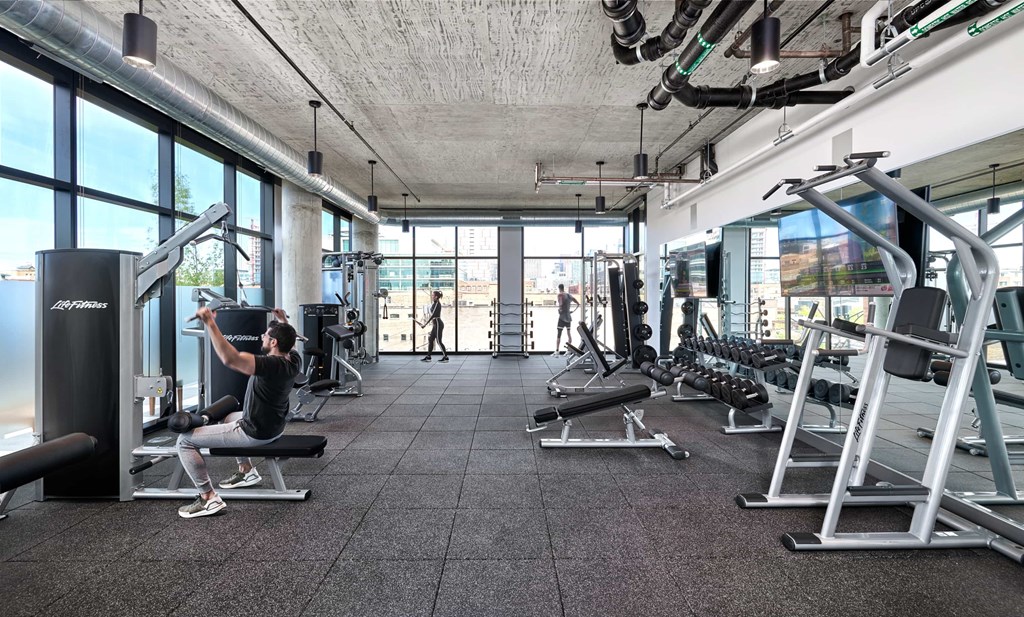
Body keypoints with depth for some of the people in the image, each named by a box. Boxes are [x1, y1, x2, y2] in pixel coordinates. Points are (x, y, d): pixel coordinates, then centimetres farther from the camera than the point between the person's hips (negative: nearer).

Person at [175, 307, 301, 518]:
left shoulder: (271, 365, -30)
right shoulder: (293, 360, -5)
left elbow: (230, 359, -43)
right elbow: (287, 342, 20)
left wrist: (210, 323, -41)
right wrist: (283, 321, 27)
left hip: (255, 433, -9)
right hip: (273, 426, 9)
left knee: (185, 440, -3)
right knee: (230, 418, 37)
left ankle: (209, 499, -2)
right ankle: (247, 471, 36)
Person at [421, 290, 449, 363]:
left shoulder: (437, 304, -15)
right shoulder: (435, 303, 14)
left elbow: (433, 315, -21)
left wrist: (425, 324, -20)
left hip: (438, 324, -10)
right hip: (435, 324, 10)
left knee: (439, 341, -5)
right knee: (430, 340, 10)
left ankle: (446, 357, 2)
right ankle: (428, 356, 15)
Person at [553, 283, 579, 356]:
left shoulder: (560, 295, -9)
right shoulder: (569, 295, 11)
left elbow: (560, 304, -25)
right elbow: (578, 304, 14)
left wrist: (556, 302, -5)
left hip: (562, 317, -6)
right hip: (569, 317, 6)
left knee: (559, 334, -7)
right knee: (569, 333, 15)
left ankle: (556, 352, -11)